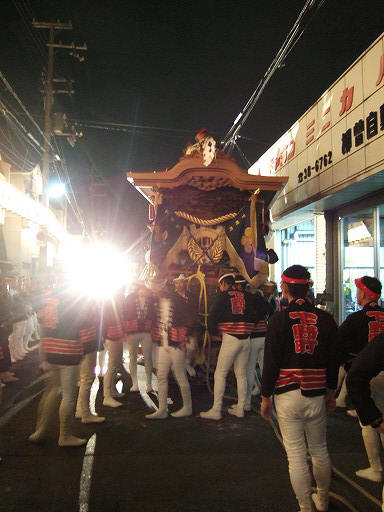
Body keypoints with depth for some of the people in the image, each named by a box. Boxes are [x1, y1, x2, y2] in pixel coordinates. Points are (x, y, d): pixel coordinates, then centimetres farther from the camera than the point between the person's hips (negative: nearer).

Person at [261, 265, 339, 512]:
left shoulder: (280, 319, -8)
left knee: (296, 454, 6)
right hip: (317, 394, 4)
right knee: (320, 450, 19)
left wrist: (265, 396, 1)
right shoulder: (325, 318, 1)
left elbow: (271, 360, -8)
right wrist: (331, 391, 20)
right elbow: (333, 359, 8)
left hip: (287, 394, -3)